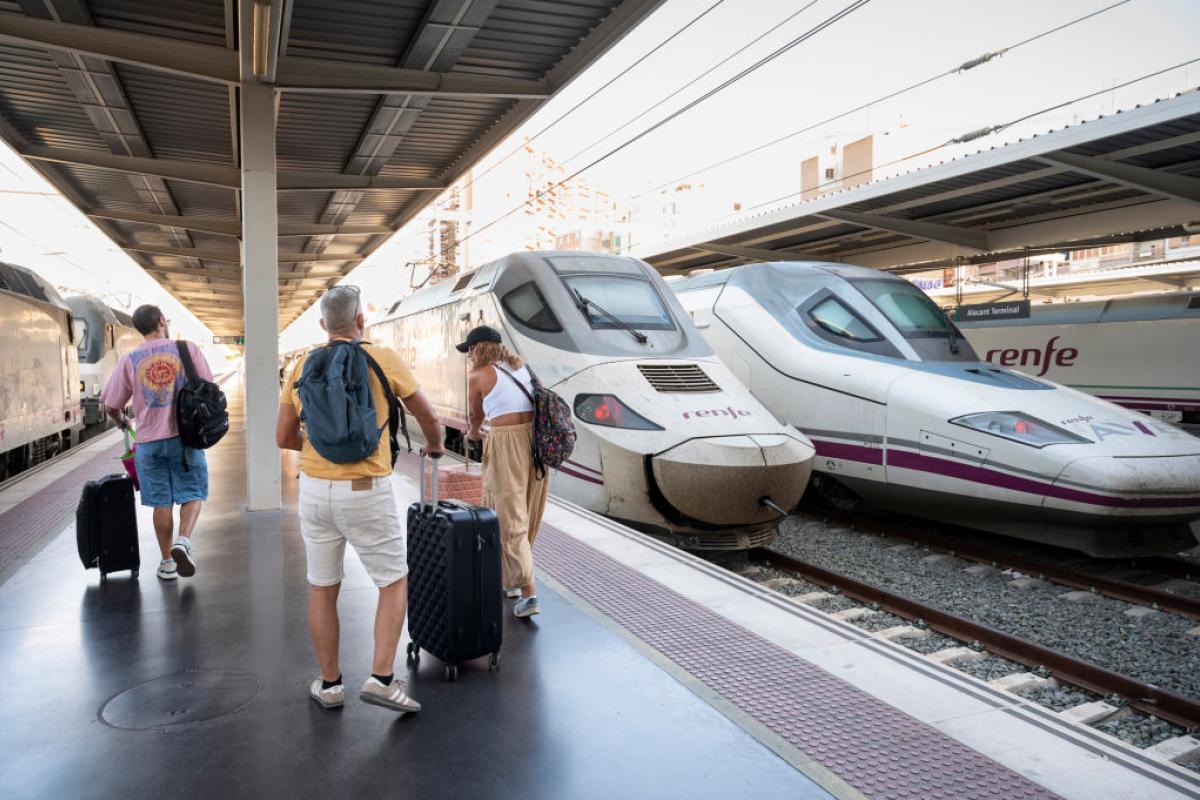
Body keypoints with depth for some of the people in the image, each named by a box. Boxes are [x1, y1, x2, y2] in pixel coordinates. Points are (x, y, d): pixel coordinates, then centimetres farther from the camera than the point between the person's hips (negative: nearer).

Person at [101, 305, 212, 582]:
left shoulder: (129, 360, 2)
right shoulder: (187, 348, -2)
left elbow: (111, 405, 5)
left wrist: (122, 421, 26)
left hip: (149, 441, 2)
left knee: (161, 502, 10)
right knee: (191, 494, 9)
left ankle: (167, 562, 17)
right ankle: (183, 540, -15)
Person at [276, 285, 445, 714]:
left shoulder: (301, 367, 4)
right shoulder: (383, 359, -6)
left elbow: (283, 437, 6)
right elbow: (427, 415, 4)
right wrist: (435, 444, 26)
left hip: (315, 490, 4)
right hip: (366, 493, -4)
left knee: (322, 589, 16)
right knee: (394, 582, 11)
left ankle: (330, 682, 26)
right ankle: (382, 678, 3)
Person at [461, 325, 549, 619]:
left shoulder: (478, 375, 0)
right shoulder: (522, 365, 16)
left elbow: (474, 415, 15)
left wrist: (474, 432, 38)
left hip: (506, 445, -6)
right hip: (536, 440, 7)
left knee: (509, 517, -1)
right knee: (528, 515, 16)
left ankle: (528, 592, -6)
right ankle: (509, 578, 33)